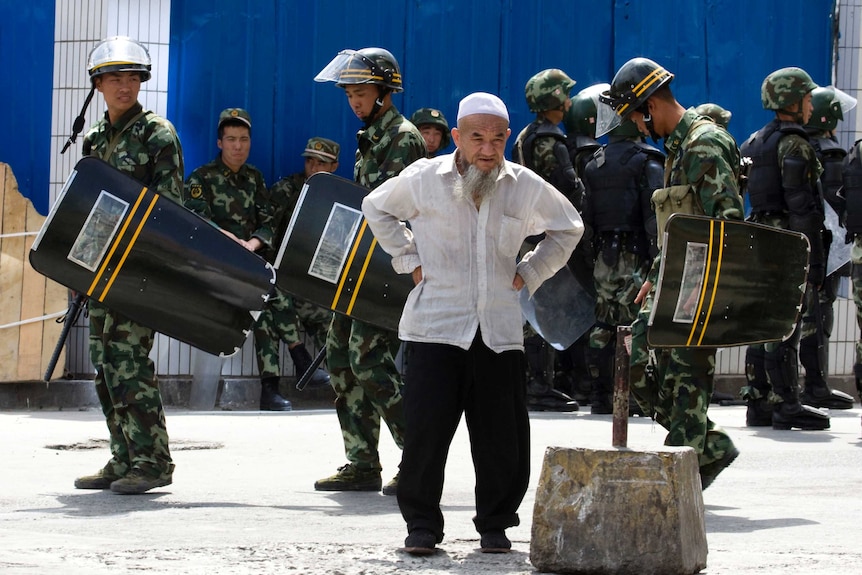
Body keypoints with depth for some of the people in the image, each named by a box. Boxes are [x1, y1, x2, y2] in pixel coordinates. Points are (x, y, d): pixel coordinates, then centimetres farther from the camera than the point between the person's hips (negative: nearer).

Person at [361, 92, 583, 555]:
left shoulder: (526, 187, 4)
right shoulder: (425, 179, -1)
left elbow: (568, 228, 21)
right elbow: (376, 208, 17)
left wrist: (529, 274, 10)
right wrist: (408, 260, 7)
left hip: (499, 329, 2)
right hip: (437, 324, -2)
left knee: (501, 434, 2)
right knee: (426, 427, -8)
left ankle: (495, 525, 18)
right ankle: (422, 525, 5)